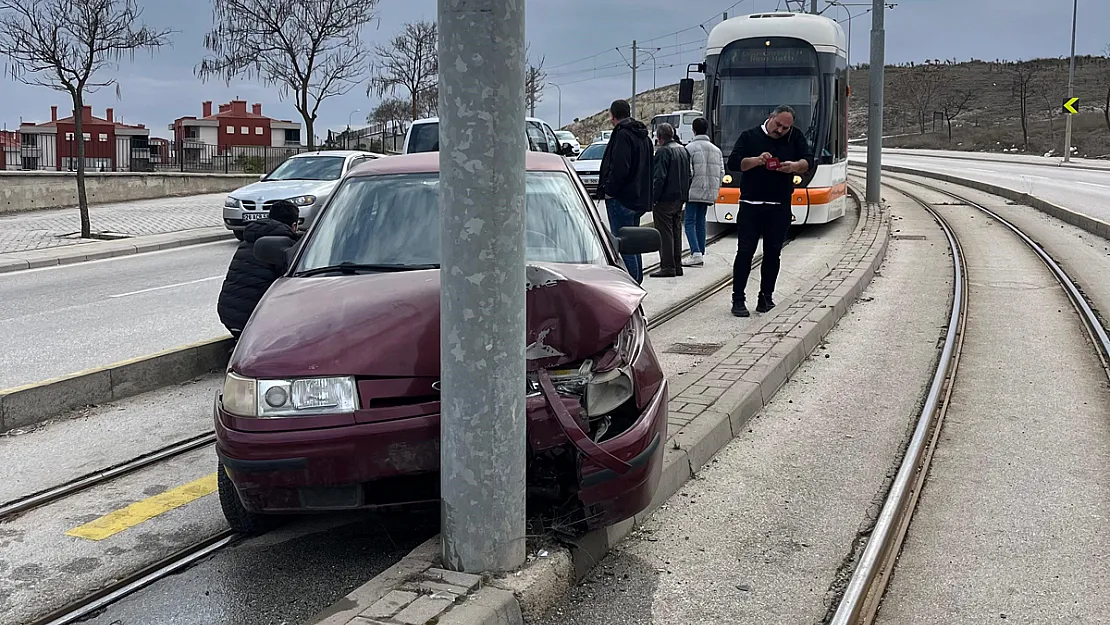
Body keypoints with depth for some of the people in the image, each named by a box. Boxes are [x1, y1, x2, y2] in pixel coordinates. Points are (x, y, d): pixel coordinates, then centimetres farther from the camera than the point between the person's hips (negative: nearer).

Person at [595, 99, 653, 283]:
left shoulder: (623, 135, -14)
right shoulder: (643, 137, 17)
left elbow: (619, 169, -24)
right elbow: (648, 169, 22)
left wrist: (609, 190, -14)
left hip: (622, 199, -10)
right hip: (639, 199, 10)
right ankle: (636, 281, 24)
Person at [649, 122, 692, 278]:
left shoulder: (663, 151, -14)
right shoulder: (683, 150, 13)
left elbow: (659, 178, -19)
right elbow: (690, 174, 18)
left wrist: (653, 199, -15)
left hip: (665, 200, -9)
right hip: (680, 198, 9)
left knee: (664, 233, -5)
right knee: (676, 232, 14)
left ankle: (668, 267, -6)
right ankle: (677, 265, 17)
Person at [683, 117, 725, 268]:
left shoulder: (690, 148, -8)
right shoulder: (716, 149, 12)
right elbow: (721, 172, 12)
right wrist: (715, 190, 18)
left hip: (694, 191, -6)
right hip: (709, 193, 6)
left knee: (690, 222, -3)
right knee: (700, 221, 13)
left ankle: (696, 253, -17)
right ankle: (701, 254, 13)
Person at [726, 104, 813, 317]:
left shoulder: (795, 138, 10)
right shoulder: (749, 136, 4)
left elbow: (808, 161, 3)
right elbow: (733, 163, -4)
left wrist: (795, 166, -18)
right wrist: (757, 160, -19)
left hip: (780, 208, 2)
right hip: (751, 205, -2)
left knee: (773, 253, 7)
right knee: (745, 252, -3)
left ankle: (766, 296, 17)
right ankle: (738, 299, 1)